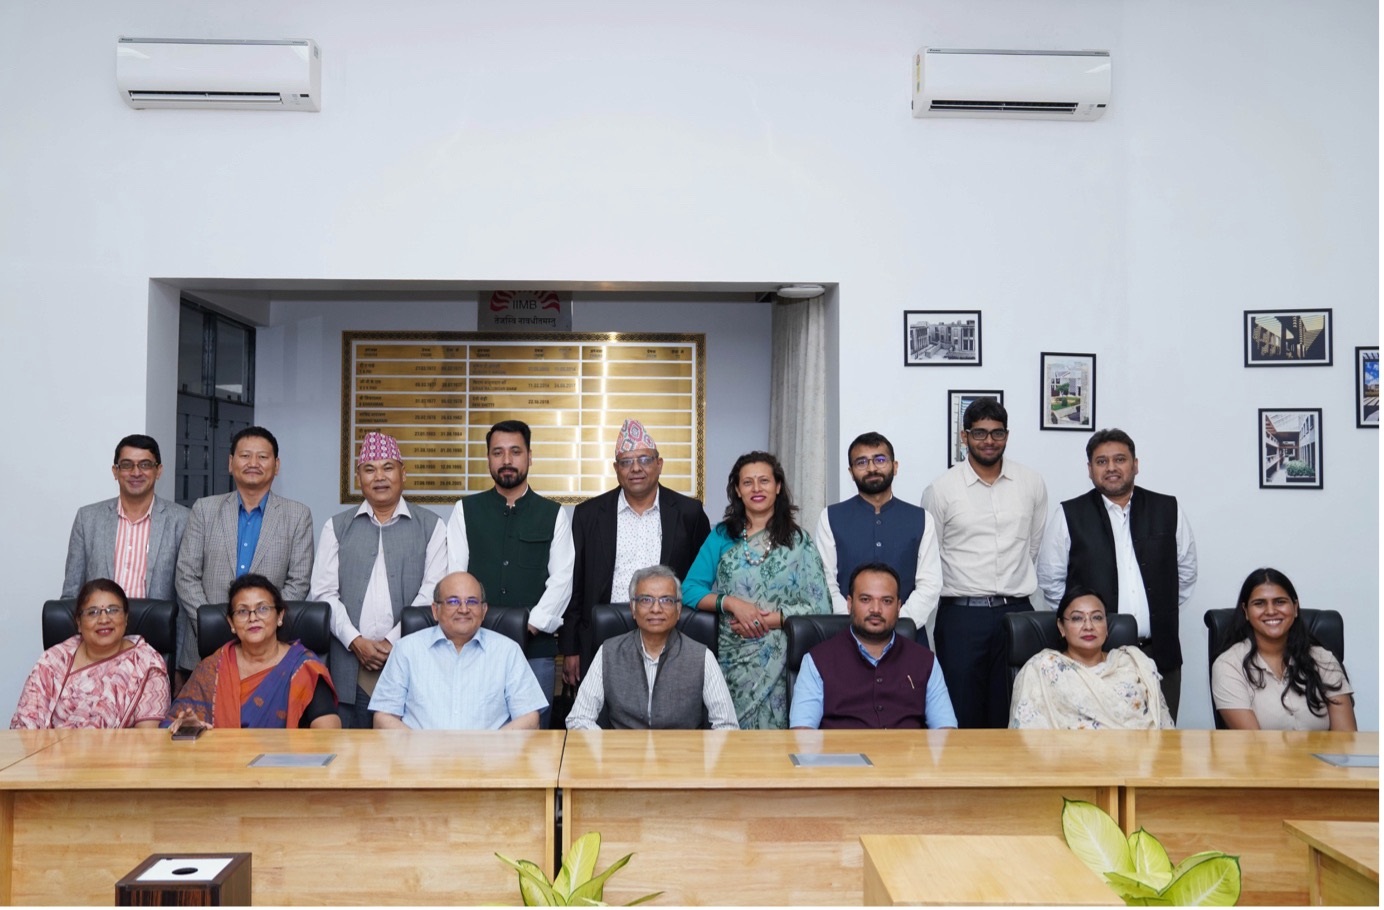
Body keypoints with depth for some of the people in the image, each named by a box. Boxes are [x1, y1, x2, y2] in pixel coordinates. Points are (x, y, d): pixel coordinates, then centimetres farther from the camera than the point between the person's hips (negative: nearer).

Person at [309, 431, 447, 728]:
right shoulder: (336, 527, 12)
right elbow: (323, 593, 6)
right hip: (349, 663, 2)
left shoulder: (431, 526, 6)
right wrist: (356, 642, -6)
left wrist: (393, 642, -8)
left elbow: (432, 592, -1)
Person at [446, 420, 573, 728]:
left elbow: (562, 578, 0)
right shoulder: (466, 510, 10)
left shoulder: (553, 514, 8)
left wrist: (531, 625, -11)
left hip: (536, 646, 0)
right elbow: (455, 575, 3)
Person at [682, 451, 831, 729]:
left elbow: (819, 606, -1)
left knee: (770, 727, -11)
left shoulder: (798, 540, 7)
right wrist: (731, 603, -12)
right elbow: (689, 590, 3)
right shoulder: (721, 536, 10)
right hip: (730, 657, 1)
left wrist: (768, 620, -11)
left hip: (778, 660, -1)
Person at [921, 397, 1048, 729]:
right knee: (961, 715, 3)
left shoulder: (1032, 484, 6)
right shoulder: (940, 490, -1)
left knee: (1011, 713, 7)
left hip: (1016, 611, 2)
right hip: (961, 614, -2)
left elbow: (1033, 545, 16)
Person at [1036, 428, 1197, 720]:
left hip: (1160, 653, 2)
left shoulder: (1168, 510, 8)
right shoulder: (1069, 515, 2)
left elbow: (1186, 571, 17)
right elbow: (1050, 579, 7)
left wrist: (1162, 610, 11)